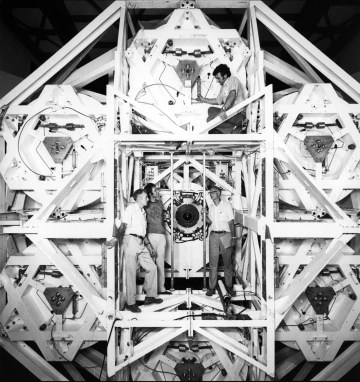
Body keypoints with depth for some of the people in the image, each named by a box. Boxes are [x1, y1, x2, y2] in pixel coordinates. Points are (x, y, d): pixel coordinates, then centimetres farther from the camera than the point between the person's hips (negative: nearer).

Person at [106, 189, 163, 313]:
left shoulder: (142, 211, 22)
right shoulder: (131, 208, -3)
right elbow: (123, 225, -13)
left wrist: (148, 244, 22)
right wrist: (115, 239, -25)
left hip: (141, 243, 8)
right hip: (131, 240, -8)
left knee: (151, 267, 7)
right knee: (131, 272, -4)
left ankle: (150, 297, 18)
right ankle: (130, 303, 4)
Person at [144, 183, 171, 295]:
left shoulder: (159, 203, 14)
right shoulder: (146, 205, -1)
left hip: (161, 235, 5)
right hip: (151, 235, -5)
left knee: (161, 262, 7)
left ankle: (161, 288, 13)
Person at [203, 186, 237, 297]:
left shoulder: (227, 205, -2)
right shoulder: (210, 207, 11)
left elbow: (231, 222, -3)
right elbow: (210, 222, 13)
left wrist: (233, 237, -9)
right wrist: (204, 215, -6)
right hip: (213, 235, 3)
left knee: (227, 263, 5)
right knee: (213, 263, 4)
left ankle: (229, 286, 17)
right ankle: (212, 287, 11)